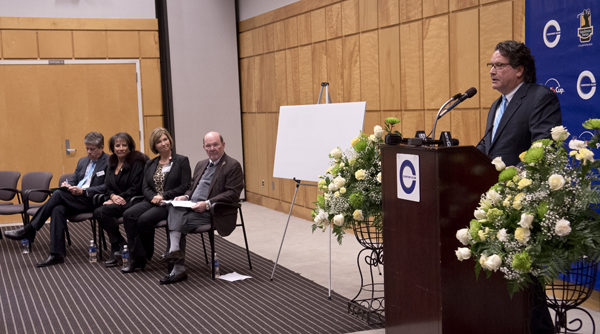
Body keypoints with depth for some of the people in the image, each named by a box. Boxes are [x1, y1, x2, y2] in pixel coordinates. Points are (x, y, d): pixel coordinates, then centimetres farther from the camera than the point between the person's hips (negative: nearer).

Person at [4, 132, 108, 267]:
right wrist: (67, 185, -1)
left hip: (91, 201, -7)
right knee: (58, 209, -27)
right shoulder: (82, 161, 23)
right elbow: (73, 180, 25)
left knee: (59, 194, -26)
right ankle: (57, 253, -29)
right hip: (74, 199, 7)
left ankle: (29, 229, -18)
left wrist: (83, 191, -20)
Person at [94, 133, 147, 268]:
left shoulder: (136, 162, -5)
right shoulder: (112, 164, 16)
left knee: (104, 210, -28)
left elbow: (136, 188, -12)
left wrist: (119, 198, -18)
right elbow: (107, 187, 12)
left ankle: (118, 247, -14)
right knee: (97, 212, -23)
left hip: (132, 201, -6)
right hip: (116, 201, 7)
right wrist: (113, 196, -10)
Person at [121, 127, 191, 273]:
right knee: (128, 215, -24)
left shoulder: (181, 161, 4)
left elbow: (185, 186, -5)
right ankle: (137, 257, -22)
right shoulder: (150, 164, 19)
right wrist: (154, 197, -12)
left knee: (144, 219, -30)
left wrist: (163, 196, -13)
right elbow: (145, 187, 11)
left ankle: (142, 257, -9)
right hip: (152, 201, 5)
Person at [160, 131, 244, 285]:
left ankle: (179, 269, -18)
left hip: (212, 212, -7)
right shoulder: (201, 165, 22)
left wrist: (207, 204, -22)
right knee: (174, 208, -23)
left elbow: (232, 194, -13)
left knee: (177, 222, -23)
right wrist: (186, 196, 2)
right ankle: (175, 250, -29)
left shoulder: (233, 166, -4)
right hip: (192, 206, 7)